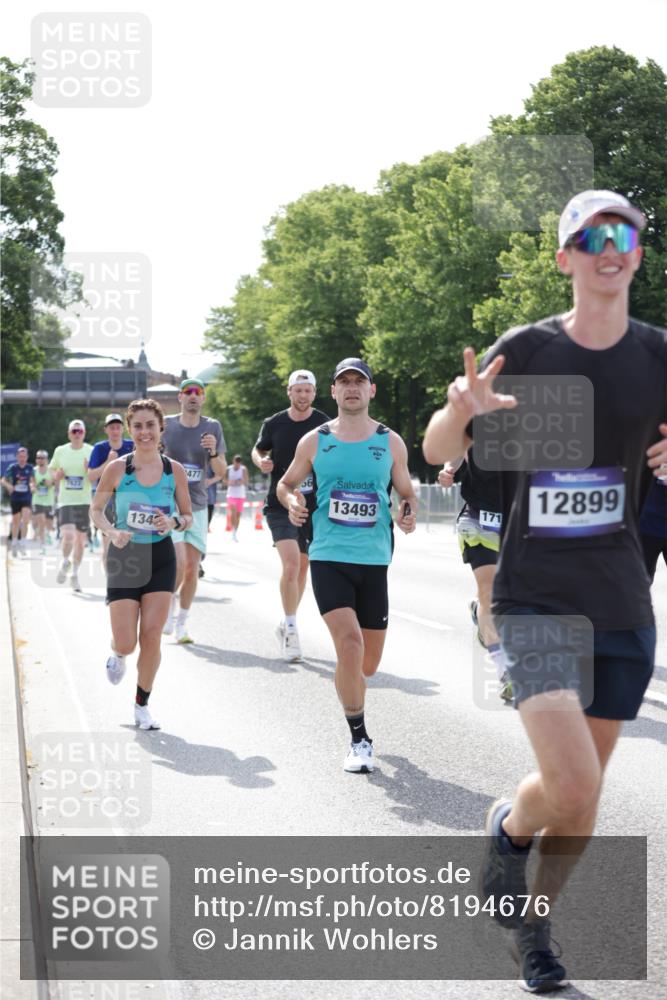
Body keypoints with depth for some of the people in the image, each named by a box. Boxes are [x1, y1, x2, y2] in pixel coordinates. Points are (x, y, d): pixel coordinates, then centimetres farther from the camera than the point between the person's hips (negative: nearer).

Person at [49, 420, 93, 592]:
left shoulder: (91, 451, 1)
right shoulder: (60, 451, 5)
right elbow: (51, 469, 18)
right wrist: (56, 475, -4)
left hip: (84, 501, 1)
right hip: (65, 500, -1)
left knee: (80, 539, 7)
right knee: (68, 534, -18)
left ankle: (75, 573, 26)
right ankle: (65, 562, 12)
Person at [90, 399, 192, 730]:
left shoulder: (175, 470, -3)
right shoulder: (116, 469, -7)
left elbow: (187, 516, 7)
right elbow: (96, 509, 4)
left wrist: (174, 522, -15)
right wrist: (112, 532, -15)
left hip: (161, 558, 1)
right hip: (124, 557, -1)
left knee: (151, 637, -4)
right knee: (125, 642, -5)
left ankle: (142, 705, 15)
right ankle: (118, 655, 34)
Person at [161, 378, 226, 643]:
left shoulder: (212, 427, 1)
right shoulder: (165, 425, -2)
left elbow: (221, 472, -1)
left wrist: (214, 452, -20)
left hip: (197, 507, 2)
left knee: (192, 569, 2)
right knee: (179, 562, -17)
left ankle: (181, 622, 15)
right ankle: (170, 602, 11)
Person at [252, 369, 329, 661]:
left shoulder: (325, 425, -1)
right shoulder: (273, 424, 0)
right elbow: (258, 450, 15)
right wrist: (261, 462, -6)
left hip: (314, 506, 2)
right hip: (280, 505, -2)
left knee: (301, 568, 11)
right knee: (291, 563, -18)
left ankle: (287, 626, 28)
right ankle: (291, 629, -10)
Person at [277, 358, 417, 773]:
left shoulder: (391, 442, 6)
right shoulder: (315, 441, 4)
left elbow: (408, 493, 15)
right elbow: (286, 483, 17)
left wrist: (409, 514, -8)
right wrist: (292, 501, -6)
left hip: (374, 560, 2)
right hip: (329, 556, -2)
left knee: (368, 663, 7)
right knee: (349, 641, -21)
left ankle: (349, 692, 45)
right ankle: (359, 738, -8)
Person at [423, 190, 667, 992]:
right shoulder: (527, 351, -6)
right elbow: (437, 452, 0)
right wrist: (462, 410, -23)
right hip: (534, 599, -3)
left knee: (583, 791, 11)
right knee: (572, 788, -18)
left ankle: (533, 922, 35)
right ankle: (508, 827, 17)